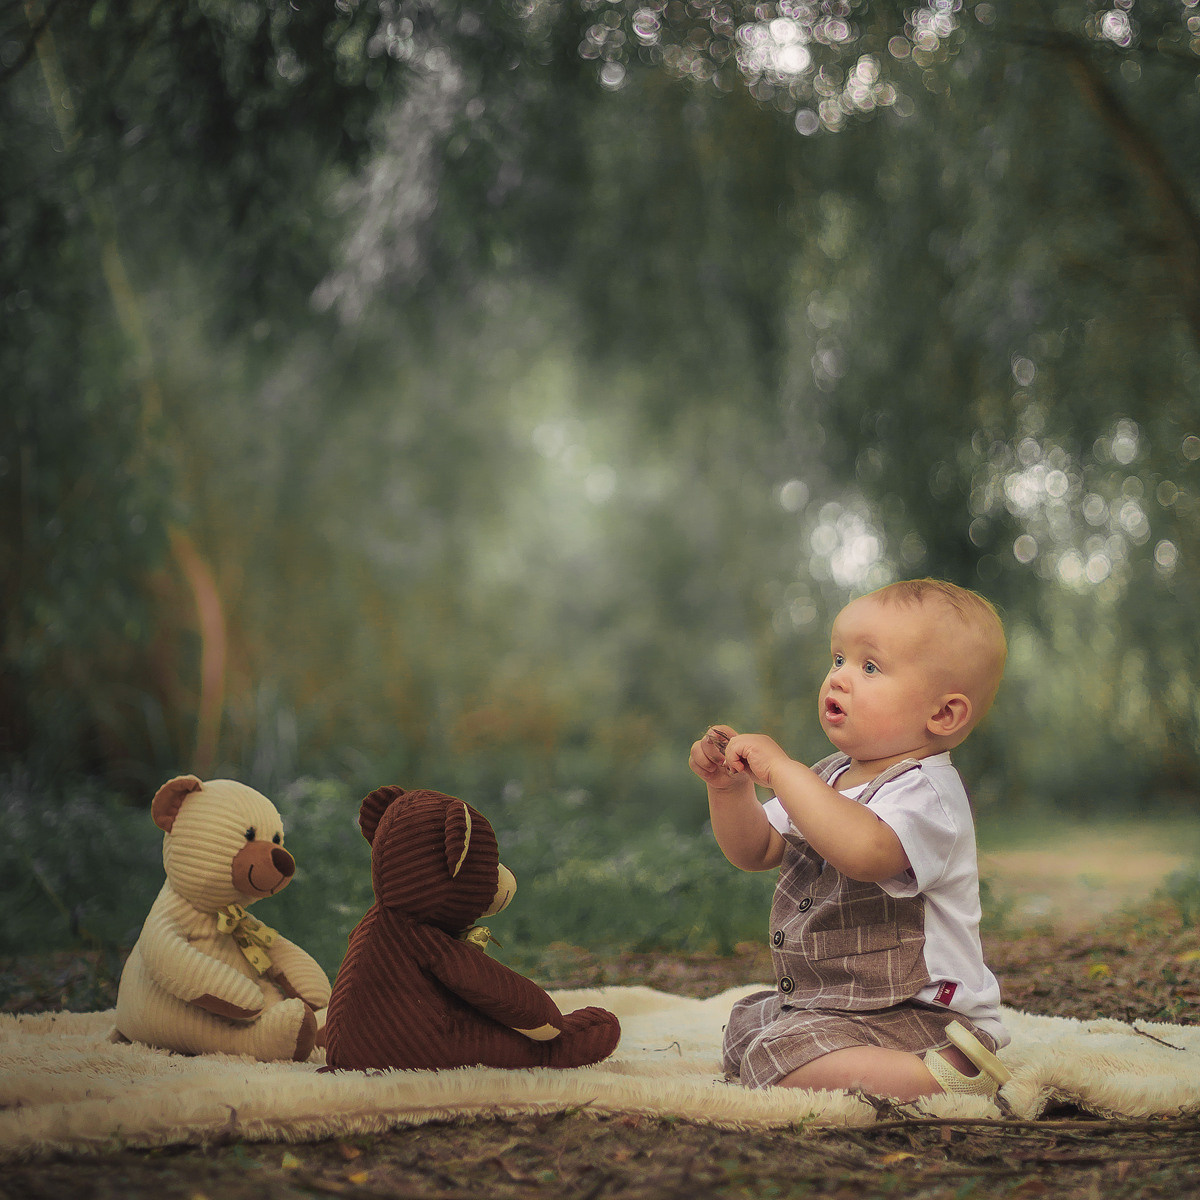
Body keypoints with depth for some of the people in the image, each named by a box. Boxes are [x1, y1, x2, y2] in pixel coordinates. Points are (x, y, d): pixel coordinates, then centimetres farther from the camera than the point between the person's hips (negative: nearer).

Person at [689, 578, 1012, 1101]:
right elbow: (755, 852, 14)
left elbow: (864, 852, -43)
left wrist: (782, 770, -37)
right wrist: (730, 788, -5)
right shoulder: (829, 777, 8)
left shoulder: (927, 792, -22)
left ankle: (943, 1077, -22)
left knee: (775, 1058, -28)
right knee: (743, 1023, 26)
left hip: (918, 1014, -10)